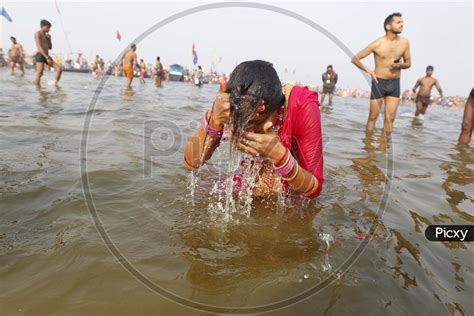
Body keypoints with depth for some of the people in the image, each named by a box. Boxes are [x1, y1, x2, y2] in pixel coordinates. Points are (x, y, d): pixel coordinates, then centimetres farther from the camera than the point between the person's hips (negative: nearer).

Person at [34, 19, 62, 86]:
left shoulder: (46, 35, 19)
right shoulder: (38, 33, -4)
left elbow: (50, 47, 21)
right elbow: (39, 47, -15)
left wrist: (49, 39, 9)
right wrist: (47, 58, -23)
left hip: (46, 56, 8)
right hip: (40, 56, -8)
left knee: (59, 69, -4)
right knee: (39, 74, -10)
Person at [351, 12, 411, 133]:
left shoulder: (404, 42, 1)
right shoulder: (377, 44, -11)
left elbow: (408, 63, 13)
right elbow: (355, 59, -8)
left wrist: (400, 65, -11)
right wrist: (368, 70, -20)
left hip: (395, 84, 4)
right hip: (379, 83, -4)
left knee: (390, 117, 4)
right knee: (373, 116, 2)